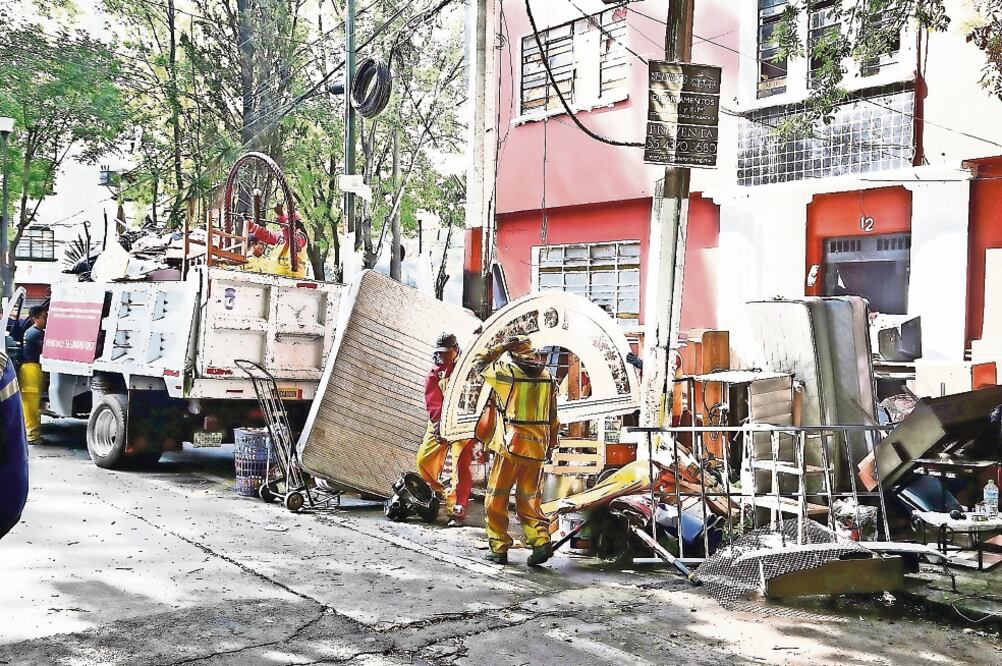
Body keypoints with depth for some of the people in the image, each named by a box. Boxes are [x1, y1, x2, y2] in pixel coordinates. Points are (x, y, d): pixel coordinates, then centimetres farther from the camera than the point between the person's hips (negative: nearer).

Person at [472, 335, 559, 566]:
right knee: (528, 499, 14)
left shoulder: (507, 371, -7)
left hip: (511, 444, -5)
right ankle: (541, 540, -3)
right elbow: (553, 417, 10)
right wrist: (550, 444, 18)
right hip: (537, 446, 5)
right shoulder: (547, 376, 7)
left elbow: (479, 362, 10)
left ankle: (499, 548, 8)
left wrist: (502, 347, 10)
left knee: (497, 497, 8)